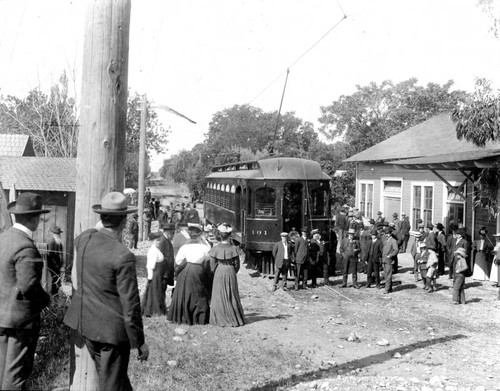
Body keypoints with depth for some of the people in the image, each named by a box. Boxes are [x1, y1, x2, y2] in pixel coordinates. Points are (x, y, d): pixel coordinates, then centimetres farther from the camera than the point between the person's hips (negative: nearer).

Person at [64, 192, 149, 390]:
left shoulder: (83, 238, -5)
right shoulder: (124, 257, -24)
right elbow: (130, 305, -20)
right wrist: (139, 342, -8)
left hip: (86, 322, 7)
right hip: (112, 328, -7)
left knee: (107, 375, 23)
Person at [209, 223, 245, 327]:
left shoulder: (216, 249, -9)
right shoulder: (234, 248, -8)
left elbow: (213, 265, -4)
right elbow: (237, 264, -2)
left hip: (219, 273, -1)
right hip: (231, 273, 1)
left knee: (219, 296, 8)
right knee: (232, 296, 12)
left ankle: (221, 319, 10)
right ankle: (234, 318, 16)